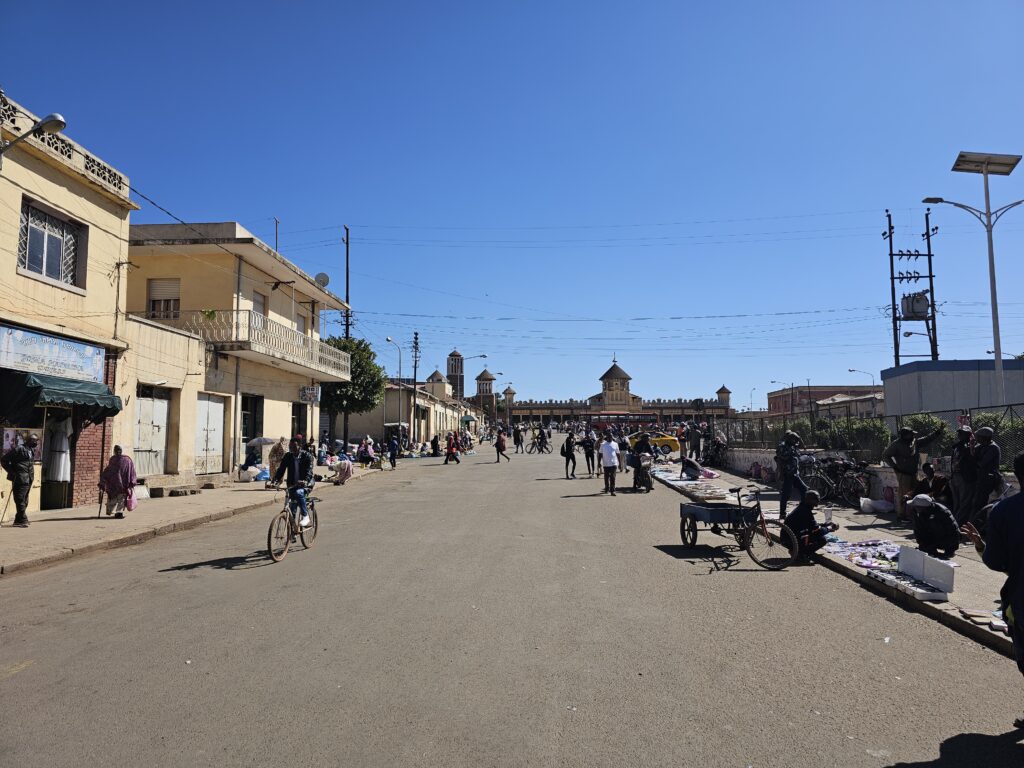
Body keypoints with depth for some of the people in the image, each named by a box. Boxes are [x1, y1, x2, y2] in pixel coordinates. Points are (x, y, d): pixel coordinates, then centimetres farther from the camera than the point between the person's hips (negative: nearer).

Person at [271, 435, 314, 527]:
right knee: (292, 508, 3)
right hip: (292, 484, 4)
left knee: (299, 493, -33)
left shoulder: (306, 455, -8)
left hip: (305, 484, -4)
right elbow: (281, 469, -2)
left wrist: (306, 480, -39)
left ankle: (305, 516, -20)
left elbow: (309, 470, -20)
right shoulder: (287, 456, 2)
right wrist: (275, 481, -20)